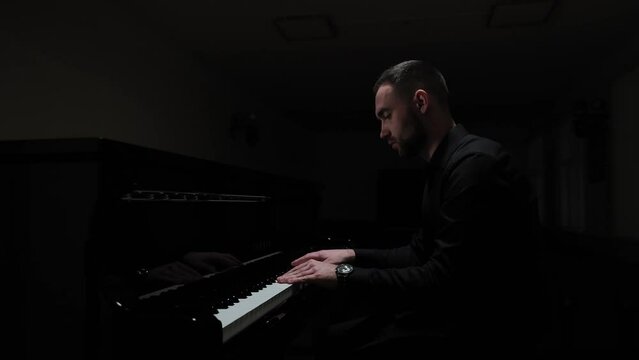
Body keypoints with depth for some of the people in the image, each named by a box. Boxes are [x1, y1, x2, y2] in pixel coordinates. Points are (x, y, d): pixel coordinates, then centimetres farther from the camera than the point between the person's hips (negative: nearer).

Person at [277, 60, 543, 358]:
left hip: (481, 331, -9)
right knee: (326, 317, 6)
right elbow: (420, 253, 19)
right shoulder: (445, 165, 13)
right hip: (451, 310, 9)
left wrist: (345, 275, -18)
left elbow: (443, 281, -27)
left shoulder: (475, 163, -21)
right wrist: (353, 256, 10)